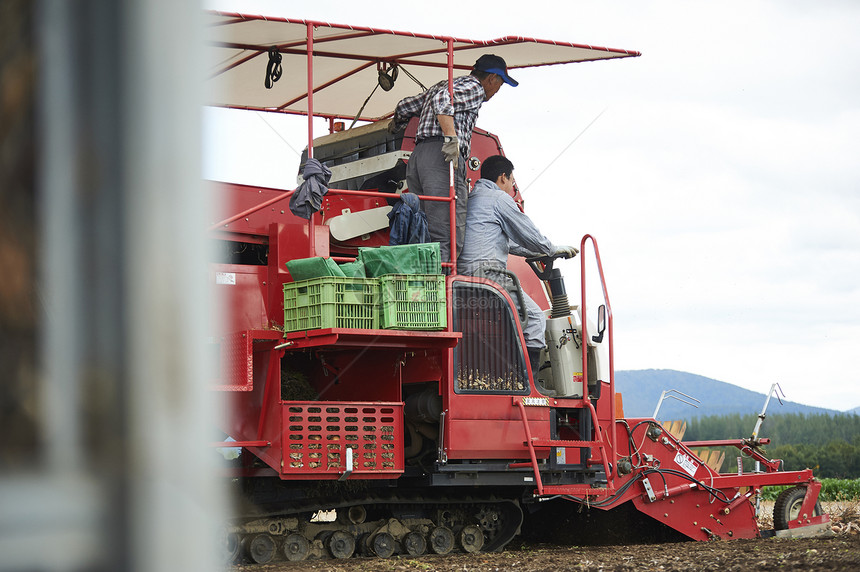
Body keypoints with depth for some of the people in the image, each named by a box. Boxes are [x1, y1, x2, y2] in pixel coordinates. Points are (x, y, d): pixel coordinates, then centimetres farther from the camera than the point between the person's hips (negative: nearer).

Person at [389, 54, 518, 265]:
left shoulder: (442, 85, 31)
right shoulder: (474, 87, 4)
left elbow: (405, 106, 34)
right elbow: (442, 101, -15)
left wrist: (396, 126, 54)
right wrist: (451, 139, -22)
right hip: (442, 159, -9)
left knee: (426, 238, 3)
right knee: (447, 239, -17)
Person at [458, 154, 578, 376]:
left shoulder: (471, 198, 27)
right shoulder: (499, 198, -2)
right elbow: (530, 236, 0)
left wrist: (540, 251, 39)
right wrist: (555, 249, 18)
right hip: (487, 272, -10)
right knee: (535, 318, -2)